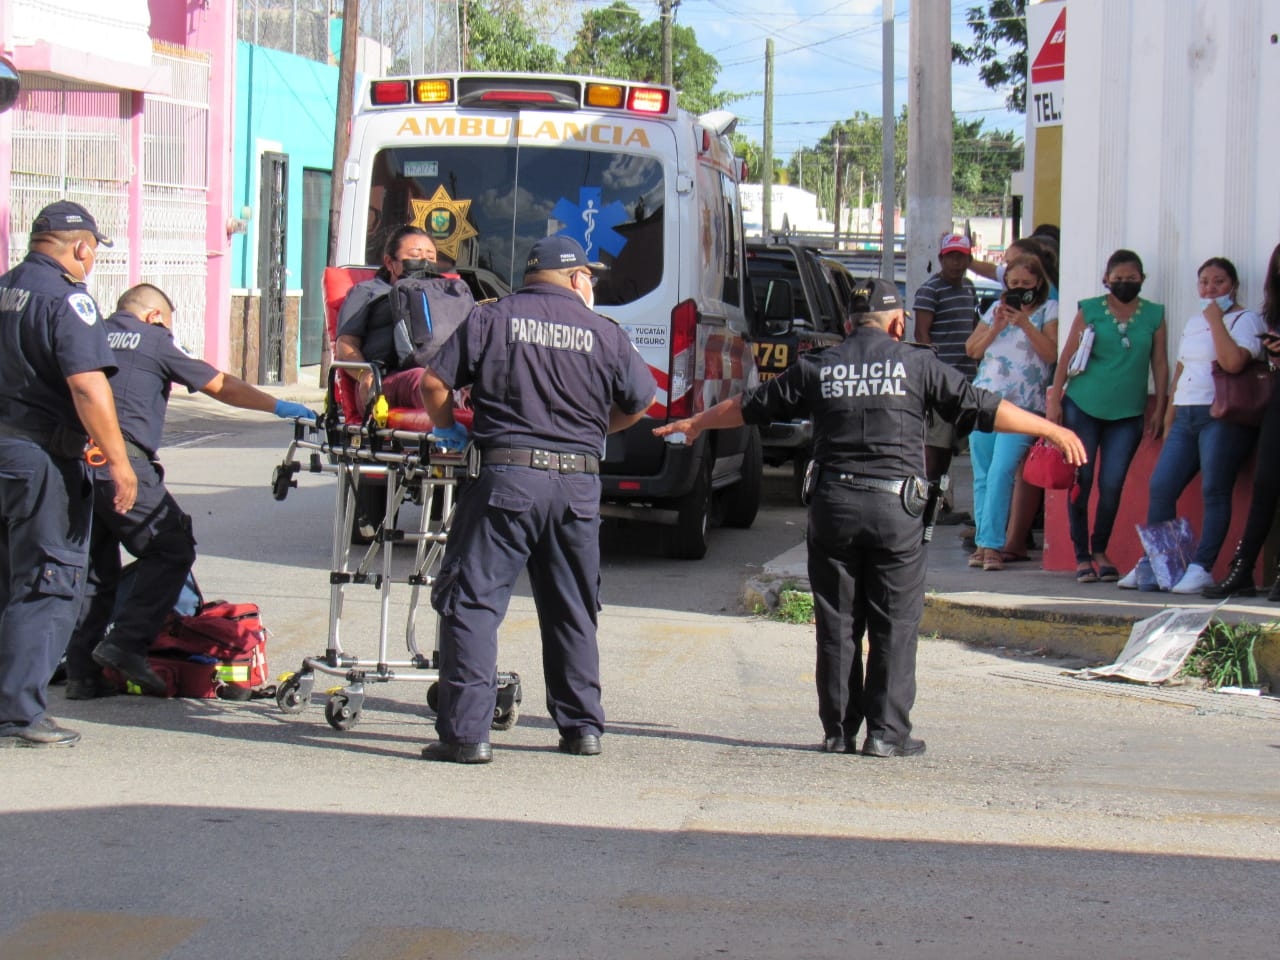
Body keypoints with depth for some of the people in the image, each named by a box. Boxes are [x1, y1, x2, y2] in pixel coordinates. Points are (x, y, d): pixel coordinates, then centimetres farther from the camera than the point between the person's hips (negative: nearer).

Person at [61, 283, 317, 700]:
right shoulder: (154, 340, 6)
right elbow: (220, 385, 9)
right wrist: (277, 406, 17)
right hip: (122, 464, -6)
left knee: (92, 566, 13)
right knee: (171, 548, 6)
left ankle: (82, 672, 9)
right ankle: (127, 642, -7)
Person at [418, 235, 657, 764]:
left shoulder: (491, 319, 3)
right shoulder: (604, 333, 7)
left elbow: (435, 382, -1)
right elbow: (640, 402, 15)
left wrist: (450, 429, 18)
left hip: (506, 476, -3)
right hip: (579, 485, 3)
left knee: (471, 601, -1)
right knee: (572, 610, 17)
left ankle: (466, 731, -8)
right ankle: (581, 726, 22)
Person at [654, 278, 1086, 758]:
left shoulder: (817, 368, 9)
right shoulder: (915, 364, 2)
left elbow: (750, 406, 19)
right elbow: (981, 408, 1)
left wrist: (695, 423, 36)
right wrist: (1052, 430, 10)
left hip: (832, 504, 3)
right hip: (895, 505, -2)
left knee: (837, 623, 9)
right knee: (895, 624, 3)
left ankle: (838, 730, 11)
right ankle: (887, 731, 0)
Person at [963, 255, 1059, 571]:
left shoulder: (1049, 311, 4)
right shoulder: (997, 308, 16)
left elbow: (1052, 353, -9)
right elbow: (973, 349, 12)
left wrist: (1025, 325, -16)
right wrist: (996, 327, -3)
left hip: (1022, 405, -5)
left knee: (1001, 471, -16)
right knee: (982, 476, 5)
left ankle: (992, 544, -17)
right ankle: (983, 542, 10)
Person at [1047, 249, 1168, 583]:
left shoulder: (1154, 316, 6)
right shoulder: (1090, 311, 2)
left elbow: (1160, 365, 8)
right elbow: (1067, 357, 3)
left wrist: (1159, 410, 4)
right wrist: (1054, 399, -3)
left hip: (1127, 414, 1)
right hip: (1082, 406, -1)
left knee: (1112, 484, -2)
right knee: (1081, 481, -1)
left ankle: (1100, 551, 16)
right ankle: (1082, 556, 7)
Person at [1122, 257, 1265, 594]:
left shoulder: (1245, 320, -1)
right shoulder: (1194, 322, 22)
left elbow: (1233, 362, -19)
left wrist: (1216, 320, -11)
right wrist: (1170, 415, 21)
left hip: (1222, 418, -7)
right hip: (1186, 416, 7)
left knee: (1215, 493, -8)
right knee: (1160, 488, 0)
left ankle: (1202, 568, -9)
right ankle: (1151, 564, 5)